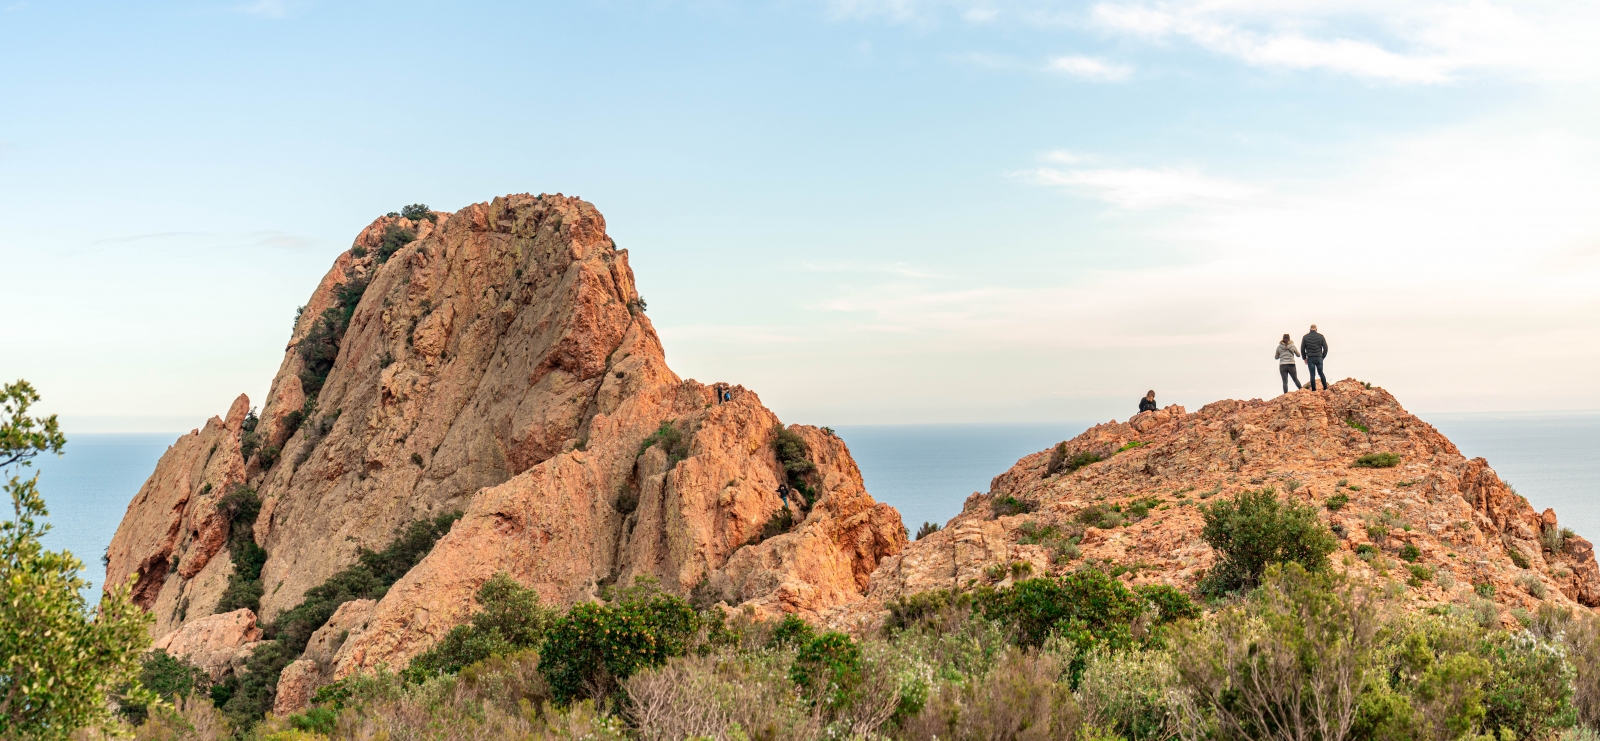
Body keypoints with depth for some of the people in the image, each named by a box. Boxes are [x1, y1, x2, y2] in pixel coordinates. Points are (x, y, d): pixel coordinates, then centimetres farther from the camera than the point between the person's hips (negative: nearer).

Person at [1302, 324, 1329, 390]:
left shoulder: (1305, 337, 1)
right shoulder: (1321, 336, 1)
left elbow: (1302, 349, 4)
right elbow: (1325, 348, 2)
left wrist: (1305, 358, 15)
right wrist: (1323, 357, 14)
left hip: (1310, 358, -1)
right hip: (1319, 358, 1)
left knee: (1312, 375, 2)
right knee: (1321, 373, 15)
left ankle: (1314, 390, 2)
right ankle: (1325, 388, 16)